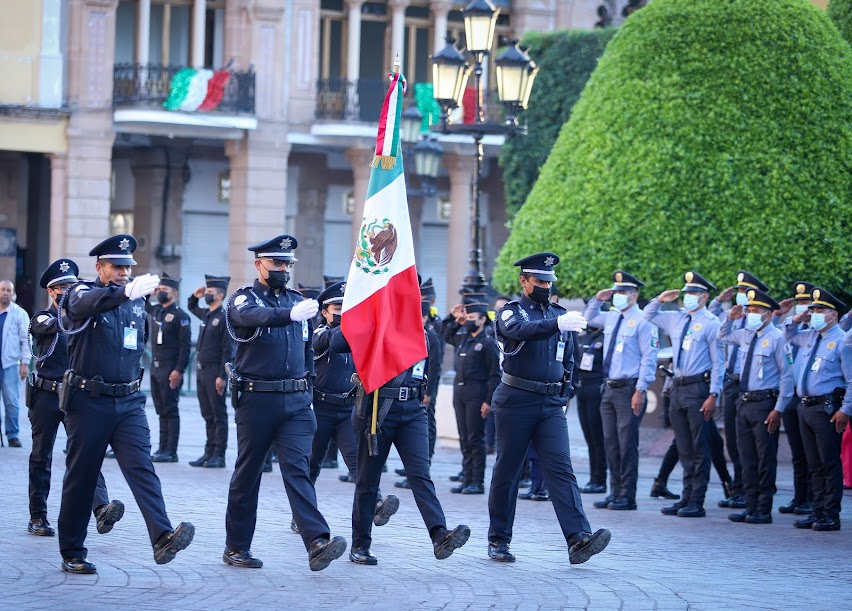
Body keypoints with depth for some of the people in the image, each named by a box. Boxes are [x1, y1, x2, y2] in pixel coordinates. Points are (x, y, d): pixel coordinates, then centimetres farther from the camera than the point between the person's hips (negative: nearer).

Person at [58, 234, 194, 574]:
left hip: (128, 402, 3)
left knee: (141, 467, -13)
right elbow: (89, 304, -31)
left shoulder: (137, 302, 13)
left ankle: (162, 538, -30)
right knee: (81, 477, 4)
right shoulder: (83, 294, -4)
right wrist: (125, 292, -48)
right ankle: (72, 554, 14)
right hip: (89, 402, -3)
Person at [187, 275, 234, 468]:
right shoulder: (205, 314, 13)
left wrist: (222, 376, -20)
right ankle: (209, 453, 15)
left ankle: (219, 456, -1)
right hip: (202, 371, 8)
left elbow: (228, 350, -16)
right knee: (207, 415, 11)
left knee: (219, 415, -3)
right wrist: (195, 296, 14)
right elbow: (191, 307, 37)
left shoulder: (224, 318, -12)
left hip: (215, 373, -8)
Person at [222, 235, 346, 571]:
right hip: (256, 400, -3)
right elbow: (254, 316, -28)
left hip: (296, 402, 3)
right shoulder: (243, 300, -2)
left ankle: (317, 543, -23)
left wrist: (308, 395, 19)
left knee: (298, 468, -9)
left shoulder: (298, 301, 15)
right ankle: (236, 547, 15)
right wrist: (290, 314, -45)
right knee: (247, 473, 5)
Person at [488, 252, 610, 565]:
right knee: (507, 470, 3)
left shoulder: (559, 314, 14)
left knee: (561, 468, -9)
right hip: (516, 401, -3)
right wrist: (557, 324, -42)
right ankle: (498, 540, 14)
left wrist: (564, 395, 14)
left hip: (551, 405, 3)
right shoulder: (510, 311, -2)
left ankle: (578, 539, -21)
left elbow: (568, 360, 24)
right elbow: (522, 330, -27)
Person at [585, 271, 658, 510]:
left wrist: (640, 391, -19)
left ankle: (627, 496, 0)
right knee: (611, 443, 11)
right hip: (609, 389, 8)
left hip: (629, 389, -8)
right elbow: (589, 318, 33)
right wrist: (597, 300, 14)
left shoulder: (642, 322, -10)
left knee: (627, 444, -5)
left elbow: (649, 358, -14)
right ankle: (615, 492, 18)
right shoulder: (611, 318, 13)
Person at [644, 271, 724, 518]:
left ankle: (697, 502, -2)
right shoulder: (676, 319, 13)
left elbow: (719, 362, -9)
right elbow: (648, 315, 28)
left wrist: (713, 395, -15)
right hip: (678, 387, 7)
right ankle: (687, 497, 16)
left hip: (698, 388, -7)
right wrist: (660, 300, 8)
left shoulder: (711, 324, -7)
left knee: (699, 449, -4)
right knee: (684, 449, 10)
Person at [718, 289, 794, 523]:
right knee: (747, 458, 10)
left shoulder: (776, 338, -10)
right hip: (745, 402, 7)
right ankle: (751, 506, 16)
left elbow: (787, 375, -11)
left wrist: (778, 409, -15)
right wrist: (730, 318, 11)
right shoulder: (746, 335, 11)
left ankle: (764, 510, 1)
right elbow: (723, 337, 32)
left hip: (765, 403, -7)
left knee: (765, 458, -3)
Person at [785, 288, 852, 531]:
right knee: (815, 465, 12)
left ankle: (831, 516, -2)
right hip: (806, 407, 8)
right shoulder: (809, 336, 14)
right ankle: (817, 513, 17)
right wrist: (796, 320, 15)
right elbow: (788, 335, 36)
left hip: (827, 408, -8)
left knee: (829, 464, -5)